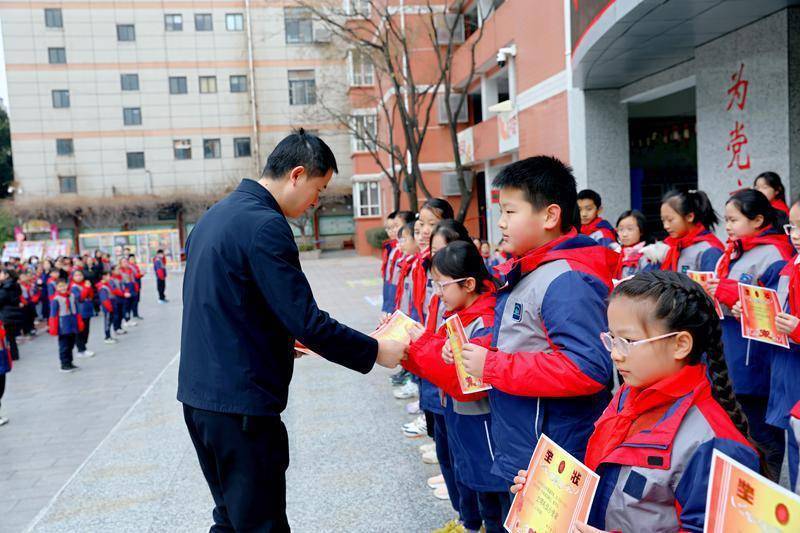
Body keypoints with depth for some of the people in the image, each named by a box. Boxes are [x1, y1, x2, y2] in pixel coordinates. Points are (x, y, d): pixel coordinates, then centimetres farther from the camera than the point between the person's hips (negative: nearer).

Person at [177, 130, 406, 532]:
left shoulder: (215, 216, 12)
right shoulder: (265, 225, -18)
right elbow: (308, 322, -20)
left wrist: (278, 339, 20)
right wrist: (375, 352, -9)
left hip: (199, 393, 10)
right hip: (240, 402, -10)